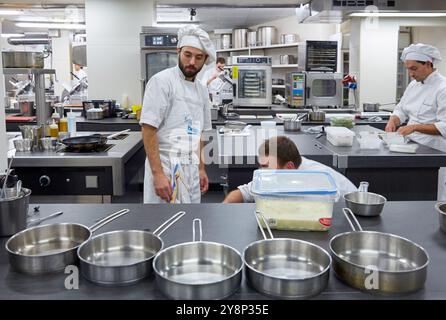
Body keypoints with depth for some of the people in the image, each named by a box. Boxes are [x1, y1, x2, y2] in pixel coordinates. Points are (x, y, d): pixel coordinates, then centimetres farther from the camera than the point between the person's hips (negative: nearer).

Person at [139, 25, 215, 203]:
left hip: (190, 170, 7)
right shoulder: (161, 81, -10)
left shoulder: (201, 90, 13)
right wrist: (158, 174, -20)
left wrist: (201, 168, 18)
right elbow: (148, 129, -15)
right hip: (166, 169, -7)